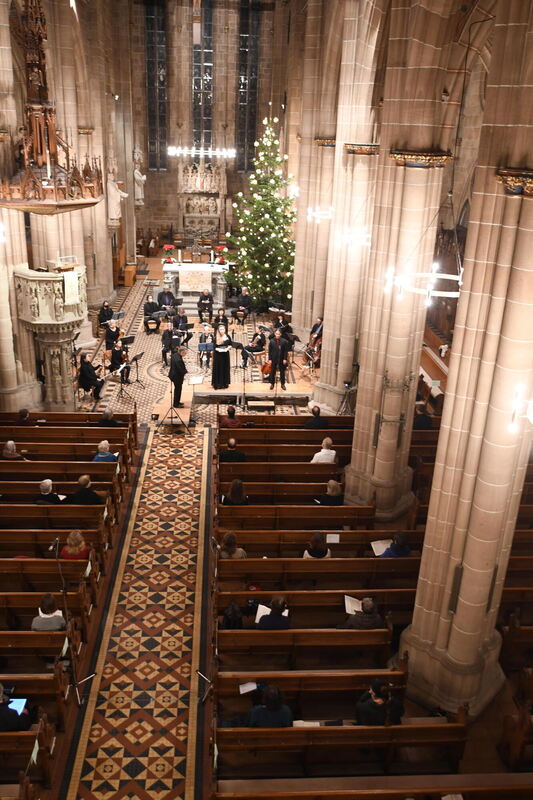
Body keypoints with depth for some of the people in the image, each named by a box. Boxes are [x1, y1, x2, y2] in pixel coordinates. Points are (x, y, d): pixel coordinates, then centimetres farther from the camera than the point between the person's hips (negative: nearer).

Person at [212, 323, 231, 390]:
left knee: (225, 369, 8)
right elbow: (214, 347, -5)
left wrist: (228, 348, -9)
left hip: (225, 355, 3)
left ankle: (225, 383, 17)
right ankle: (217, 384, 5)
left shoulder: (227, 337, 3)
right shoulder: (216, 338, -5)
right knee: (218, 369, -1)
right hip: (218, 355, -3)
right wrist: (218, 349, -23)